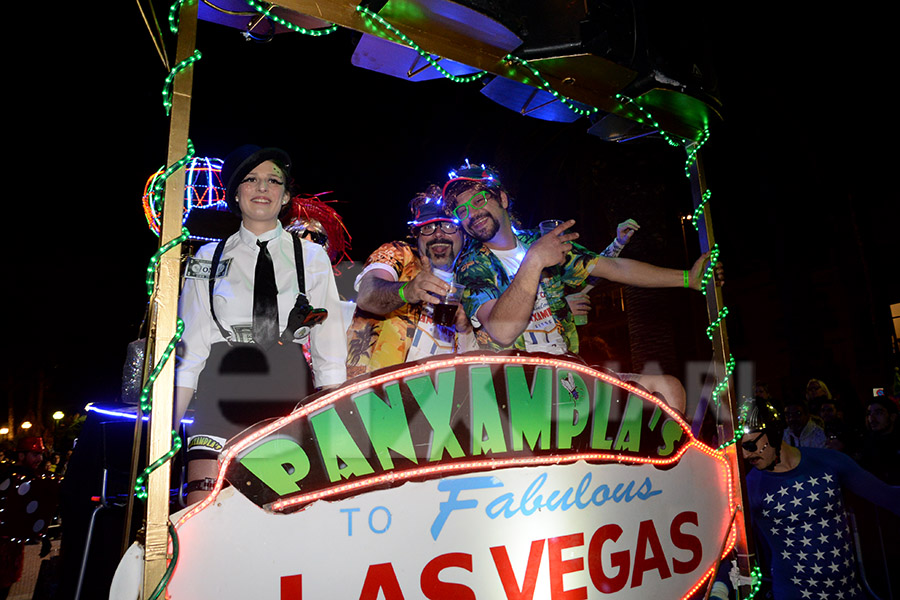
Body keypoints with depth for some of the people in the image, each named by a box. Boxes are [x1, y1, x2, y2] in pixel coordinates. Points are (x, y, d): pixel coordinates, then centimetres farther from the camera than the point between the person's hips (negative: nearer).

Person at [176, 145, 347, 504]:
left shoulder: (311, 257, 11)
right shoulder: (209, 258, 12)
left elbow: (328, 341, 8)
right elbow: (191, 345, 11)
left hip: (290, 393, 0)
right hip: (224, 392, 1)